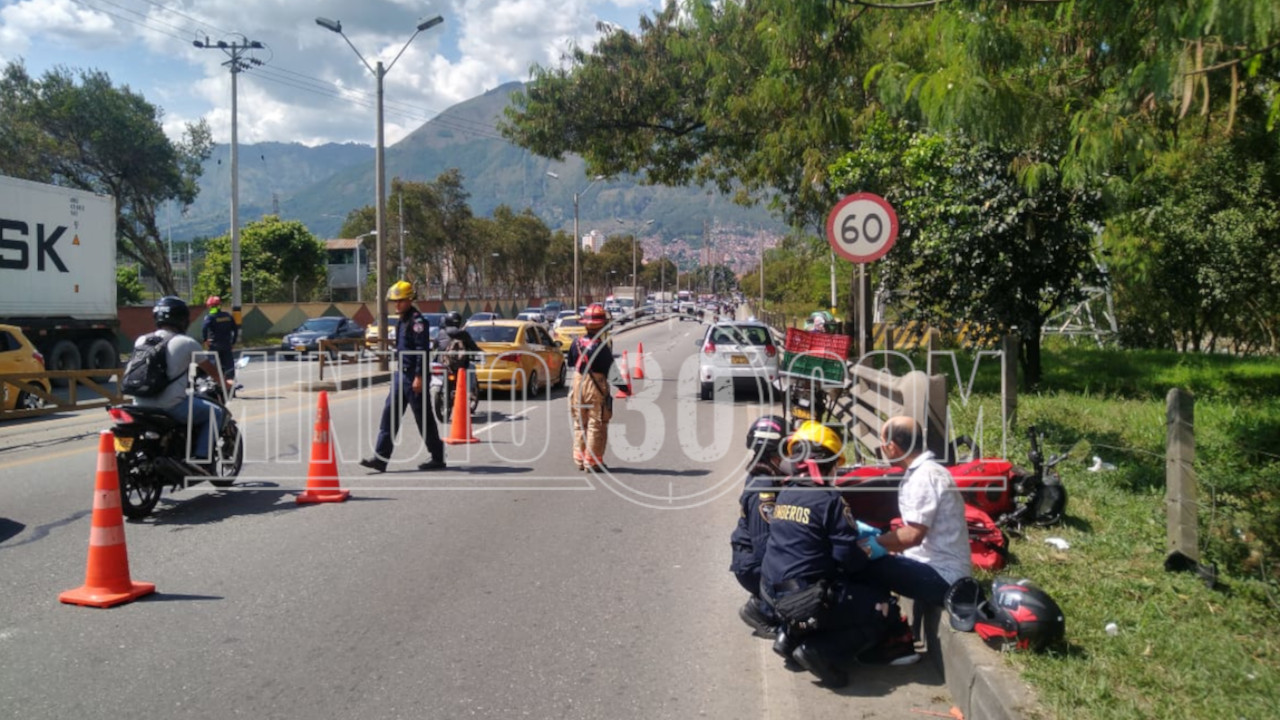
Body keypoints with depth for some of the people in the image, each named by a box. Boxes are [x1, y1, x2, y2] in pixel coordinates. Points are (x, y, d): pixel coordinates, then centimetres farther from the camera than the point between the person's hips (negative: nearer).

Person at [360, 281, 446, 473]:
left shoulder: (417, 321, -14)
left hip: (413, 376, -9)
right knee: (390, 413, 4)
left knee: (423, 417, -1)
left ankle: (437, 458, 11)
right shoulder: (403, 320, 16)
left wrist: (419, 377, -23)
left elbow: (422, 350, -20)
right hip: (401, 373, 9)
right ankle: (380, 458, 5)